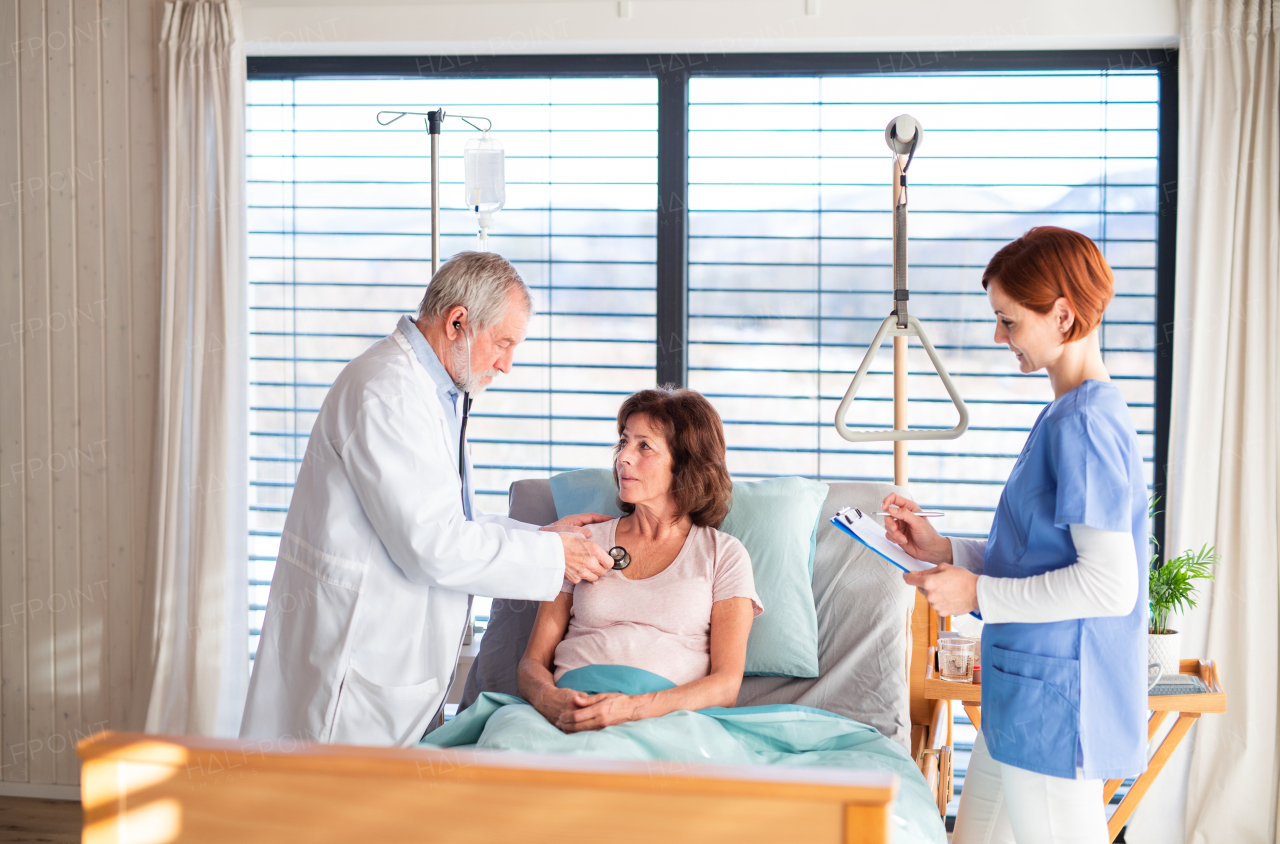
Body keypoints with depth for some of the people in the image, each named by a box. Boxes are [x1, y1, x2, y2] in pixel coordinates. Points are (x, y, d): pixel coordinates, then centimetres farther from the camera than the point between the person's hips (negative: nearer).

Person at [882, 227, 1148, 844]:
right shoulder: (1068, 414, 13)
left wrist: (978, 594, -17)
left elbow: (1110, 584, -23)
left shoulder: (1085, 423, -19)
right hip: (1025, 699, 10)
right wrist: (944, 550, 10)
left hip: (1056, 703, -10)